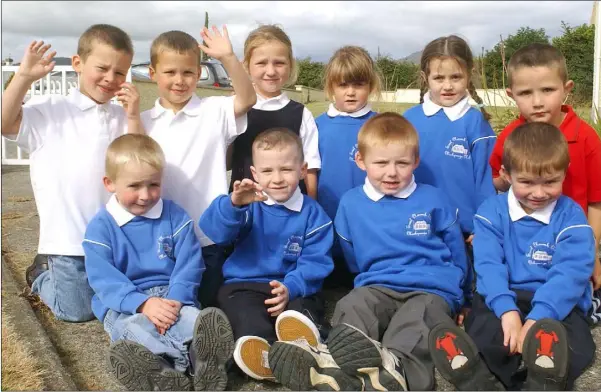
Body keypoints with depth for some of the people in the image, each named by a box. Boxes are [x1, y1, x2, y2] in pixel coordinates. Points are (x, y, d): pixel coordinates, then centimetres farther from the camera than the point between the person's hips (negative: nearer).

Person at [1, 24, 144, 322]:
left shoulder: (122, 117, 4)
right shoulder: (49, 110, -2)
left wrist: (133, 117, -11)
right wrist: (25, 76, -18)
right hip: (68, 237, -3)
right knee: (77, 312, 4)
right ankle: (41, 275, 33)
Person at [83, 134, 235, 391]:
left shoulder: (175, 216, 6)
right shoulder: (100, 226, 0)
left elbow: (189, 264, 0)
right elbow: (103, 278, -10)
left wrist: (175, 299, -19)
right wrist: (142, 303, -26)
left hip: (170, 296, 2)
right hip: (124, 304, -2)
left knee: (195, 319, -31)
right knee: (133, 330, -36)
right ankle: (198, 359, -61)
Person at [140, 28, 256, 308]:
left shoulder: (213, 111, -4)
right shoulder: (145, 121, 4)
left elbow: (247, 99, -20)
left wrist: (228, 57, -32)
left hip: (208, 237, -2)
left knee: (209, 303, 14)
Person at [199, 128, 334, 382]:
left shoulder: (313, 214, 6)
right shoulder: (250, 205, 6)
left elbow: (315, 263, -3)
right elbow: (214, 231, -13)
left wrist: (290, 288, -24)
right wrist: (233, 204, -35)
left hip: (294, 289, 1)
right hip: (245, 285, 0)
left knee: (302, 310, -34)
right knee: (248, 317, -34)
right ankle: (261, 349, -61)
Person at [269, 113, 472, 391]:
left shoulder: (433, 199, 7)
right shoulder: (351, 203, 10)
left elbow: (456, 252, 16)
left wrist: (459, 300, 21)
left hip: (432, 290, -1)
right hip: (378, 288, 2)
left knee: (418, 316, -37)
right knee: (353, 305, -33)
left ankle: (394, 367, -67)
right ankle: (335, 360, -62)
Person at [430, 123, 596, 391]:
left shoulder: (571, 217, 1)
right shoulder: (492, 211, 6)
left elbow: (569, 274, -13)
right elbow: (489, 265, -9)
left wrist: (538, 318, -31)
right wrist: (507, 310, -29)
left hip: (556, 303, 0)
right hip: (503, 299, 1)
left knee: (575, 344, -33)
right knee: (482, 332, -32)